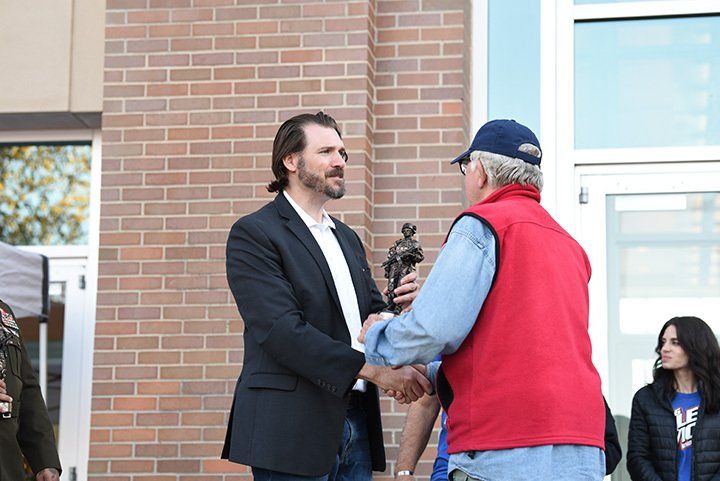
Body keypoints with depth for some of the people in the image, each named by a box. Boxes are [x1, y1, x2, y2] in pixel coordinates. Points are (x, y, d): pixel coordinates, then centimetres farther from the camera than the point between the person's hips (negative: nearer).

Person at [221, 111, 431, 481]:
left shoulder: (347, 238, 21)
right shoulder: (253, 234, -5)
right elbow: (282, 329, -17)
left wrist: (398, 307, -5)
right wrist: (373, 369, -22)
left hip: (355, 422, 7)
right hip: (292, 430, -7)